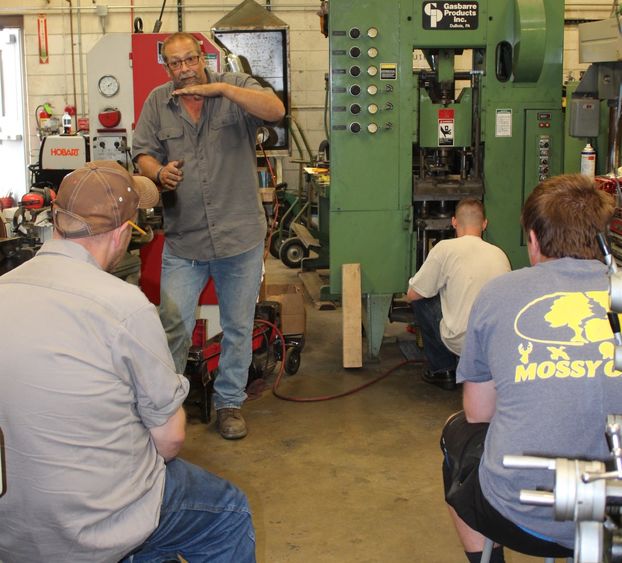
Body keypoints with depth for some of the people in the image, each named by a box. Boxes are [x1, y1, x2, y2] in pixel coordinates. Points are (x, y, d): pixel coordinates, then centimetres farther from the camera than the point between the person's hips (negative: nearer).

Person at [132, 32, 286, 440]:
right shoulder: (158, 102, 7)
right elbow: (143, 153, 7)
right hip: (183, 240, 1)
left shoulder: (236, 88, -1)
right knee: (173, 327, -2)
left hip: (240, 236, -1)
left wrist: (219, 88, -25)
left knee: (238, 327, 11)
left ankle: (230, 402, 27)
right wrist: (158, 171, -16)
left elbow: (276, 111, -19)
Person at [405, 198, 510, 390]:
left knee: (420, 300, 17)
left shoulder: (445, 248, -5)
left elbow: (412, 295, 1)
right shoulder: (499, 254, 9)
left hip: (460, 342, -5)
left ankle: (443, 370, 20)